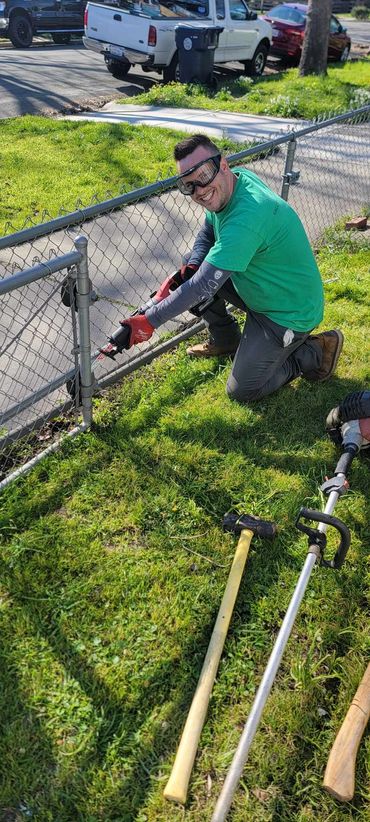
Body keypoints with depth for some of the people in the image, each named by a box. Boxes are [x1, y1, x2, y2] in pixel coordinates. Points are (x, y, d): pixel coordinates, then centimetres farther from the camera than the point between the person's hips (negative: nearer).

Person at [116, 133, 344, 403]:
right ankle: (226, 341, 21)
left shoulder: (247, 217, -36)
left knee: (242, 391, -3)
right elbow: (208, 232, 8)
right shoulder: (238, 178, -7)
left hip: (288, 314, -9)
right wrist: (190, 268, -13)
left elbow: (204, 286, -35)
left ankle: (316, 352, 12)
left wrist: (148, 321, -28)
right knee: (194, 264, 3)